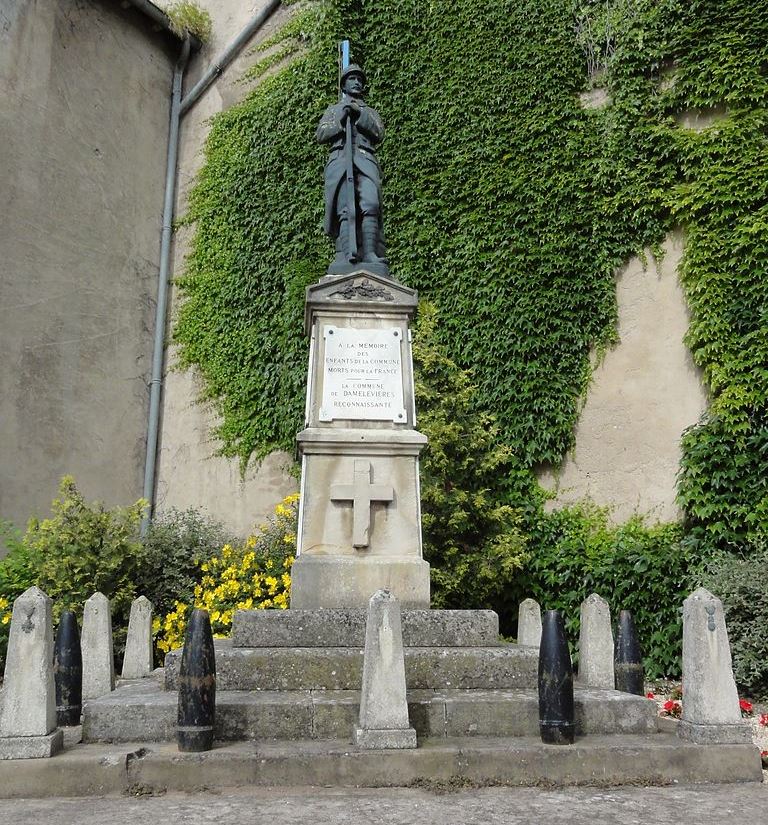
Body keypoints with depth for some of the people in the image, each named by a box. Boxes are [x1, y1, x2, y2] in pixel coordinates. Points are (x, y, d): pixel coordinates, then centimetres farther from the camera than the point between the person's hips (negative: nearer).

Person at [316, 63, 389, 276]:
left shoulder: (370, 112, 32)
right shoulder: (333, 110, 31)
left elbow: (379, 134, 12)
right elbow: (320, 135, 15)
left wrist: (359, 114, 0)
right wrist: (341, 120, 1)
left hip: (365, 160, 0)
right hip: (339, 159, 0)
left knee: (370, 206, -24)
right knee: (345, 209, -20)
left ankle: (371, 258, -33)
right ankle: (346, 258, -32)